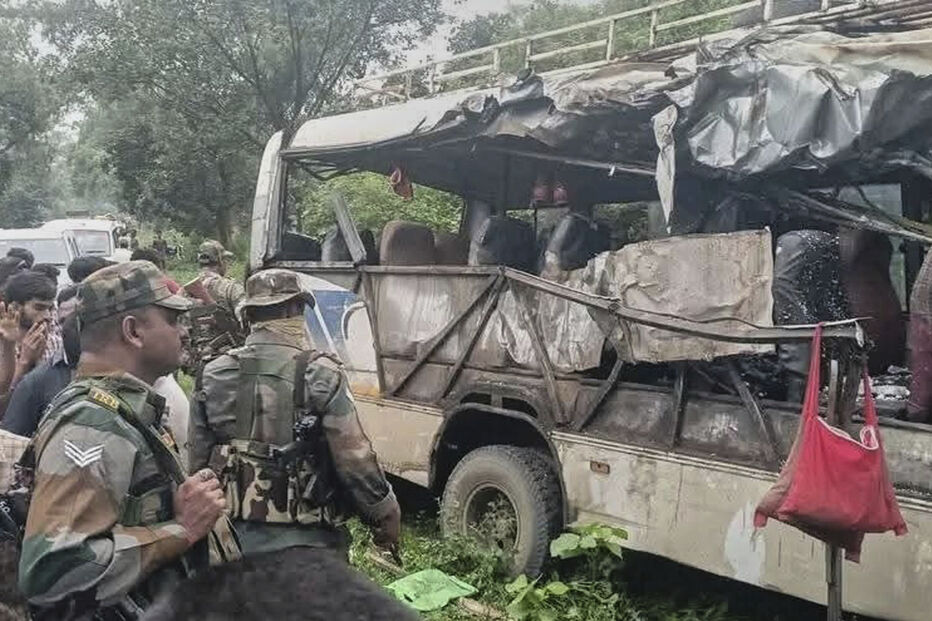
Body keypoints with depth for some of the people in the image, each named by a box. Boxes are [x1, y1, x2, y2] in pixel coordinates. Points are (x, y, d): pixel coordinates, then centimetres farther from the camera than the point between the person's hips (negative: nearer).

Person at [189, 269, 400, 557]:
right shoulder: (320, 376, -14)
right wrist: (387, 518, -1)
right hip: (306, 542, -4)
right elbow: (356, 462, -14)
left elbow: (197, 462, 4)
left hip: (235, 536, 4)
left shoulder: (212, 376, -2)